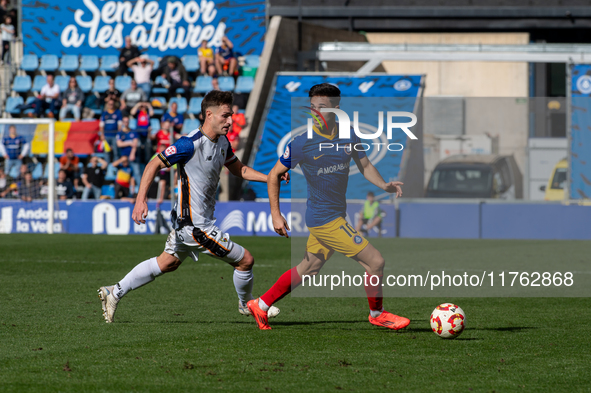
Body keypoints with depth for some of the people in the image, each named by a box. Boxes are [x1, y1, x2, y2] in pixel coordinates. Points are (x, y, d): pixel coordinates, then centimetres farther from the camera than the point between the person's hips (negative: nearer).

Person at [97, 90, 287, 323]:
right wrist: (140, 200, -26)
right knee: (245, 260, -2)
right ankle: (247, 305, 25)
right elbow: (154, 165, -17)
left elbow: (239, 169, 20)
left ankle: (114, 293, 29)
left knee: (167, 263, 23)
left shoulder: (222, 142, 5)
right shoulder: (191, 144, -22)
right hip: (195, 224, -10)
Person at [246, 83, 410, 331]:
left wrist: (384, 185, -5)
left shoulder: (349, 137, 0)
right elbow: (274, 175, -5)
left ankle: (261, 305, 31)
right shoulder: (301, 143, -14)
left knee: (308, 269, 18)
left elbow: (364, 166, 14)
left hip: (337, 215, 7)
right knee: (375, 262, -7)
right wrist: (276, 215, -8)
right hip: (324, 219, -7)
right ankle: (377, 315, 16)